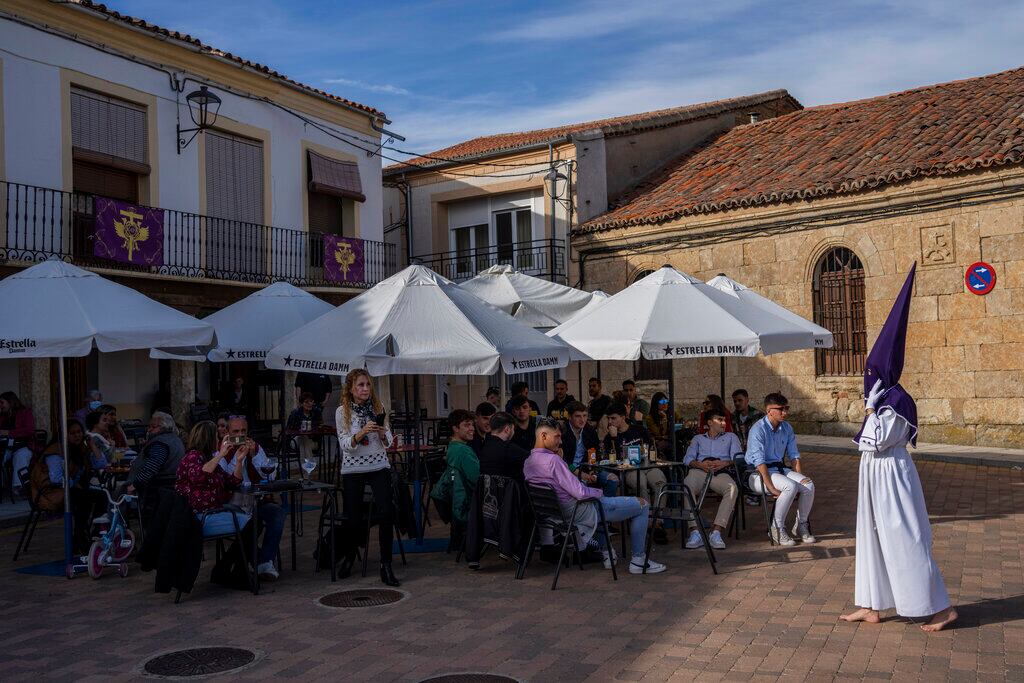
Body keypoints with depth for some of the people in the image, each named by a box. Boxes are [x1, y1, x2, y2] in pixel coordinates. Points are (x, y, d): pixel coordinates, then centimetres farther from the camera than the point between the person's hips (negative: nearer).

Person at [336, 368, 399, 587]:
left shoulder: (378, 408, 3)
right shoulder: (342, 412, -3)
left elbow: (388, 443, 5)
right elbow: (345, 445, -8)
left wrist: (382, 433, -17)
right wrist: (362, 432, -25)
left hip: (379, 467, 1)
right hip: (352, 470, -1)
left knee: (386, 513, -16)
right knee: (354, 521, 2)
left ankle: (386, 566, -8)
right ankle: (348, 556, 34)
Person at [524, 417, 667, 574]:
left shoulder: (527, 463, 3)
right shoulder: (552, 460, -26)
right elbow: (580, 492, -27)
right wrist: (598, 492, -8)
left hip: (561, 512, 10)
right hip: (581, 512, -9)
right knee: (642, 505, 2)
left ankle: (605, 551, 35)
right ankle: (638, 560, 10)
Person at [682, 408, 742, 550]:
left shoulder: (731, 437, 32)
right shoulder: (698, 439, 32)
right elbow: (687, 458, 14)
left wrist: (724, 463, -9)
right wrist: (700, 465, -9)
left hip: (721, 473, 0)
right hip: (699, 471, 0)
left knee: (732, 488, -36)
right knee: (687, 486, -36)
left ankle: (716, 532, -41)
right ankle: (695, 532, -40)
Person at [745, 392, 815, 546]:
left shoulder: (786, 428, 8)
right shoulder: (758, 429, -15)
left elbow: (794, 455, 11)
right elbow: (759, 462, -21)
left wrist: (800, 478, -3)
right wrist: (772, 488, -26)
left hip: (780, 469, 7)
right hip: (759, 474, -7)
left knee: (809, 485, -17)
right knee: (791, 486, -31)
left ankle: (801, 525, 3)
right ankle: (777, 528, -16)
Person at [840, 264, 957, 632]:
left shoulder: (896, 402, -17)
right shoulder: (883, 399, 10)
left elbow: (877, 442, -22)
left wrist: (870, 409, -16)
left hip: (890, 476, -10)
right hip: (875, 475, 10)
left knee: (905, 541, -3)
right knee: (873, 536, 12)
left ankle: (941, 608, 8)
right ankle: (870, 607, 19)